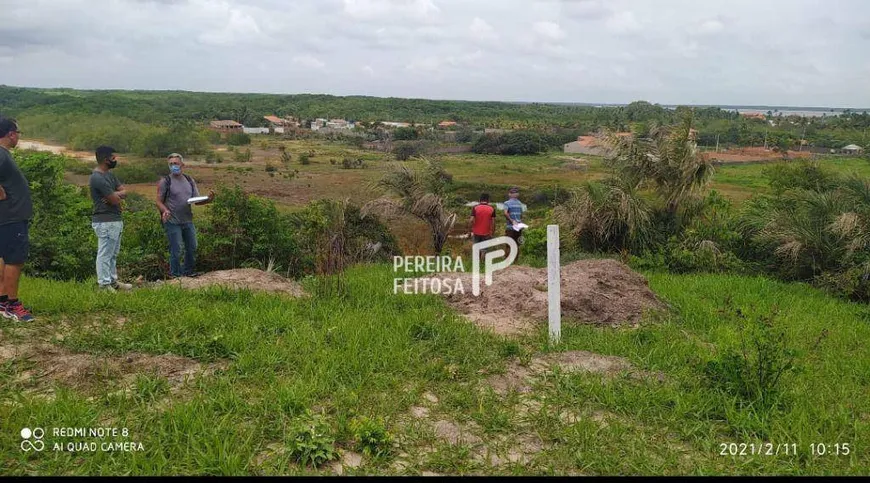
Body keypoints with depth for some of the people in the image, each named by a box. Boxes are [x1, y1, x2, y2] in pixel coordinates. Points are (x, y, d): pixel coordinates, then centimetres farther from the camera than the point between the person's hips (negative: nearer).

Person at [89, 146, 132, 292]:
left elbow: (124, 192, 7)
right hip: (106, 222, -10)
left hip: (115, 220, 10)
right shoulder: (98, 178, -19)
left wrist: (115, 194, -14)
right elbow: (116, 200, -20)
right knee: (105, 254, -3)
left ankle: (113, 281, 26)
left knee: (113, 254, 17)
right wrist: (115, 195, 2)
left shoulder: (109, 174, 13)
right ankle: (104, 285, 3)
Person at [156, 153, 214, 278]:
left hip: (188, 220, 5)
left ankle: (188, 271, 29)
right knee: (176, 250, -2)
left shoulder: (189, 180, 10)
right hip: (172, 222, -5)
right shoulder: (165, 182, -4)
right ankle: (175, 275, 11)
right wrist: (165, 211, -26)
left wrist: (208, 200, -12)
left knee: (192, 247, 12)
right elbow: (159, 201, -5)